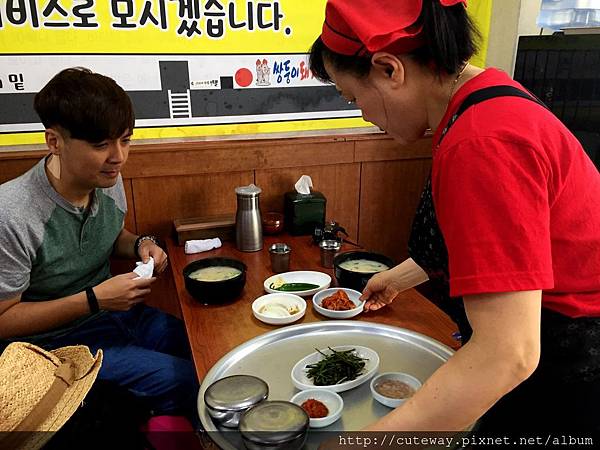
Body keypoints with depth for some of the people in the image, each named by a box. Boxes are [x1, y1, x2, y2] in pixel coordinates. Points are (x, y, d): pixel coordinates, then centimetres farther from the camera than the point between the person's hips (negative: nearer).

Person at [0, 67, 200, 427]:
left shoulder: (109, 181, -6)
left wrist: (141, 245, -7)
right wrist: (94, 299, -24)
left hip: (116, 312, 7)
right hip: (54, 342, -6)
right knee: (188, 382, -18)